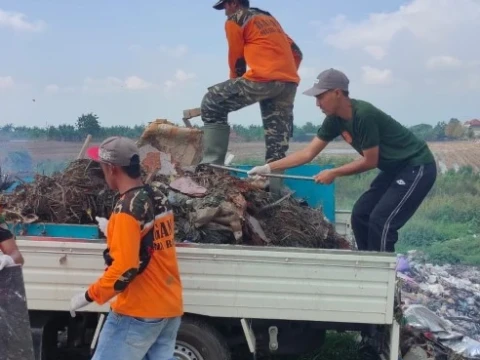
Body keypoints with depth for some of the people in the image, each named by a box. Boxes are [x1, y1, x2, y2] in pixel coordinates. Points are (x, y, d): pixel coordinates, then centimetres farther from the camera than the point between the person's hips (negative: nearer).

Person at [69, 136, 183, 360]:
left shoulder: (127, 209, -18)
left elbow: (125, 268, -22)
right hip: (169, 307, 8)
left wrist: (89, 296, -12)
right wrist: (114, 232, 28)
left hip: (139, 312, -8)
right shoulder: (159, 201, 7)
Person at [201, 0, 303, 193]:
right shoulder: (270, 19, 30)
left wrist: (235, 82, 26)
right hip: (290, 82, 7)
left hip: (263, 79, -7)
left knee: (212, 104, 7)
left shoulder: (235, 20, 9)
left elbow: (236, 59, 10)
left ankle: (212, 165, -1)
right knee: (278, 141, 7)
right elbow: (296, 53, 26)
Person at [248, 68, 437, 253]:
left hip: (417, 167, -9)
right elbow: (308, 153, 1)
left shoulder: (364, 115, -27)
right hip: (395, 168, 9)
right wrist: (268, 167, -3)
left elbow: (370, 161, -20)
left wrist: (334, 173, -11)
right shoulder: (335, 120, -2)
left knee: (380, 221, -16)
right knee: (360, 214, 7)